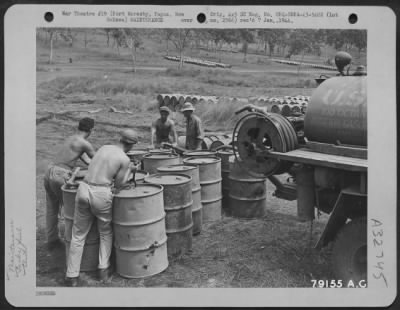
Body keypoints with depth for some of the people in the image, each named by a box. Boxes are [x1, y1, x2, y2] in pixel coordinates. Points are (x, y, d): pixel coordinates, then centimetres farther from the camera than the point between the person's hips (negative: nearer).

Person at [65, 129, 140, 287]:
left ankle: (72, 276, 15)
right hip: (101, 195, -4)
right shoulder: (125, 159, -3)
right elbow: (118, 184, 2)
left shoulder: (104, 147, 13)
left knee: (78, 235, 14)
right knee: (106, 233, 22)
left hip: (83, 189, 4)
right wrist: (129, 170, 17)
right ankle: (103, 269, 20)